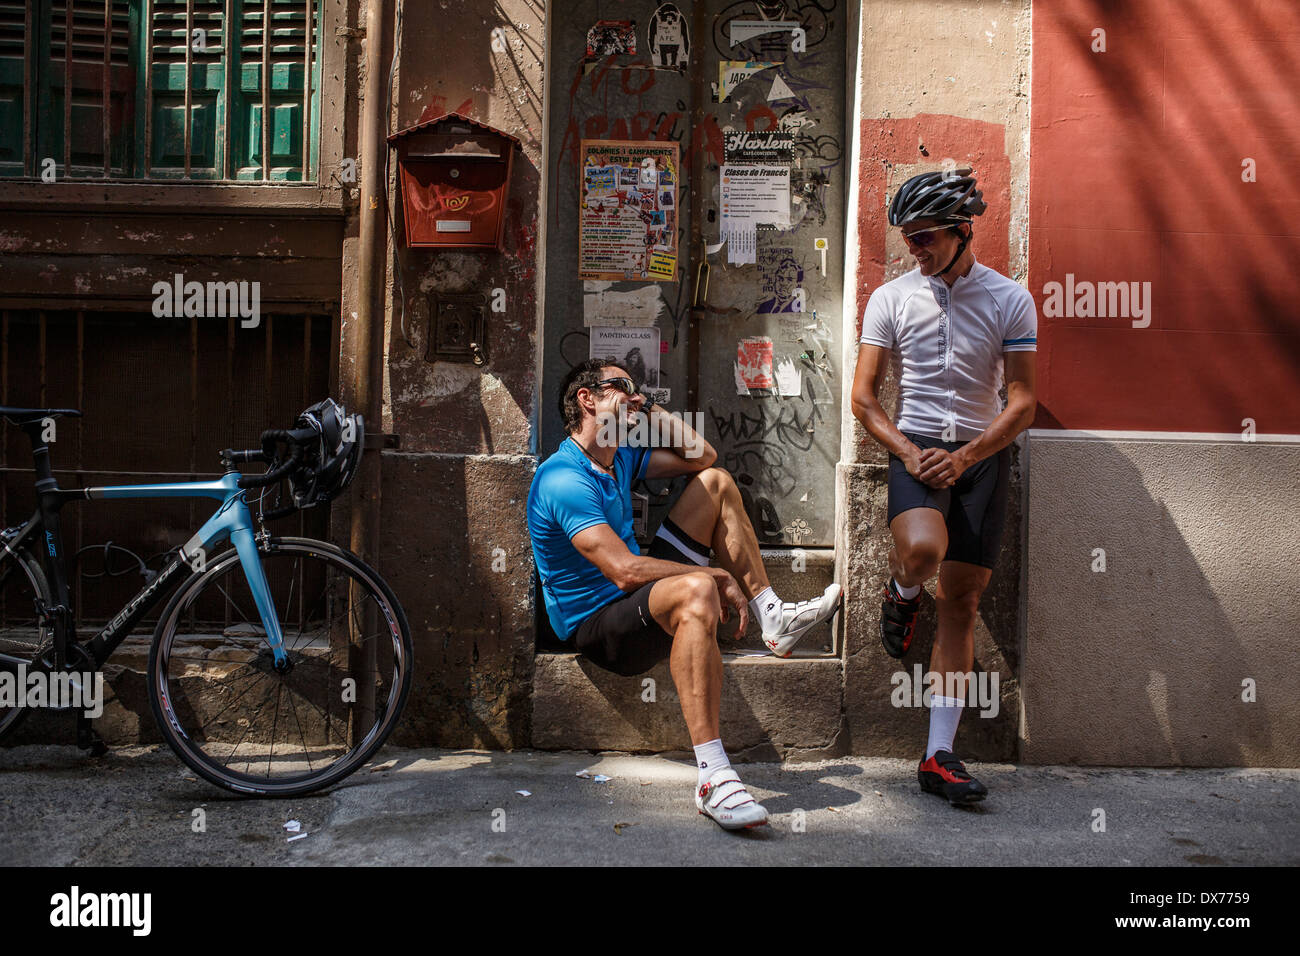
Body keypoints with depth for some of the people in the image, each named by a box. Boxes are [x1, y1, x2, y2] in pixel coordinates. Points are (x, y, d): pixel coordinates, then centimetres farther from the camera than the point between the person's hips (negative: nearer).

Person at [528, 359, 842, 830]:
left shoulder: (619, 457, 8)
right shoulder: (564, 480, -22)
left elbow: (701, 458, 16)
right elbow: (624, 570, -31)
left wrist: (652, 412, 4)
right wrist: (720, 577, -25)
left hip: (642, 595, 10)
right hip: (596, 624, -10)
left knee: (716, 481, 11)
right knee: (696, 590, -43)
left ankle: (773, 616, 3)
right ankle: (712, 777, -45)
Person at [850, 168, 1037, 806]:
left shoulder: (1010, 300, 0)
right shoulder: (891, 298, 3)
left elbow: (1023, 401, -1)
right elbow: (863, 396, 2)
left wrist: (962, 459, -13)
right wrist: (908, 453, -13)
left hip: (982, 454, 1)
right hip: (915, 447, -1)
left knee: (961, 600, 0)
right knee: (922, 550, -32)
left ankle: (939, 757, 6)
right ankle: (901, 594, 8)